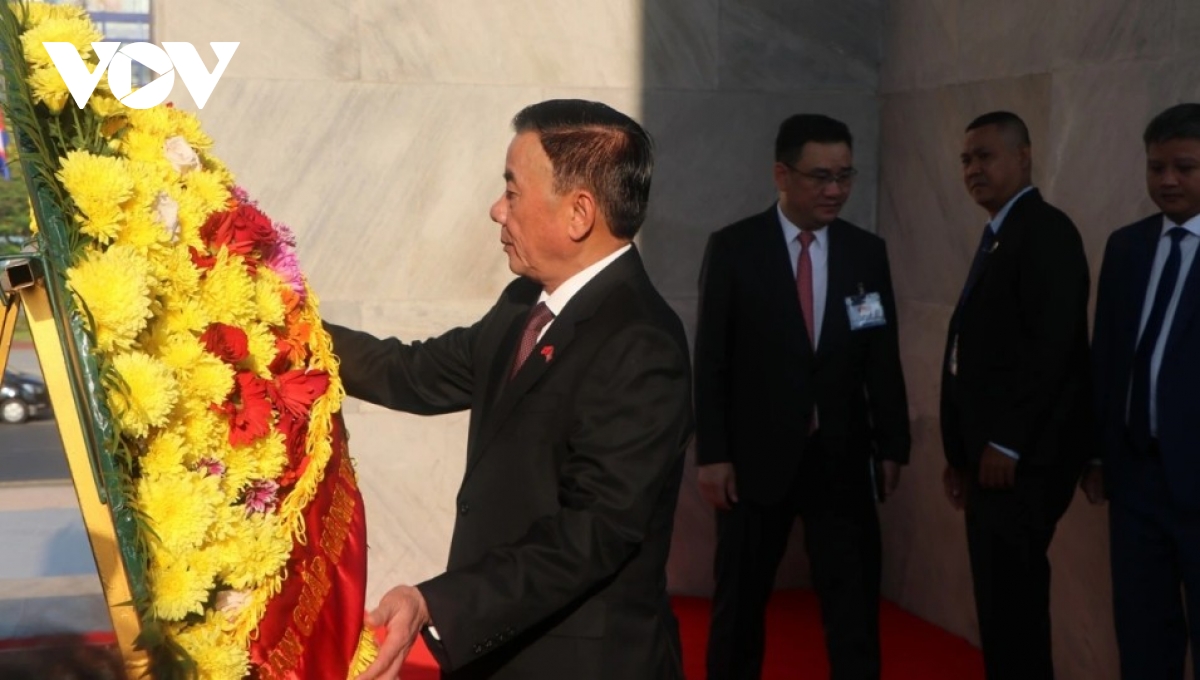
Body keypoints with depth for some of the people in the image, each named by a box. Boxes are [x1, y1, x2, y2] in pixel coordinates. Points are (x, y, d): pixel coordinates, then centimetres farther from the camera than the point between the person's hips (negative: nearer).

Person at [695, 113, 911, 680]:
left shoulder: (868, 252, 4)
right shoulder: (733, 248, -5)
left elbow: (883, 357, 7)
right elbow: (711, 359, -5)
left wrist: (892, 445, 6)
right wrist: (712, 454, -8)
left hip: (843, 459, 2)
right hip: (756, 457, -2)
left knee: (855, 604, 8)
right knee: (740, 604, 12)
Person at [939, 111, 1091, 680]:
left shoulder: (1045, 230, -10)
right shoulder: (996, 237, 18)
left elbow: (1051, 344, -20)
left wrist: (1005, 443, -20)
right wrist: (961, 451, 15)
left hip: (1022, 456, -9)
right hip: (990, 453, 9)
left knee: (1011, 600, -6)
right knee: (1003, 597, 12)